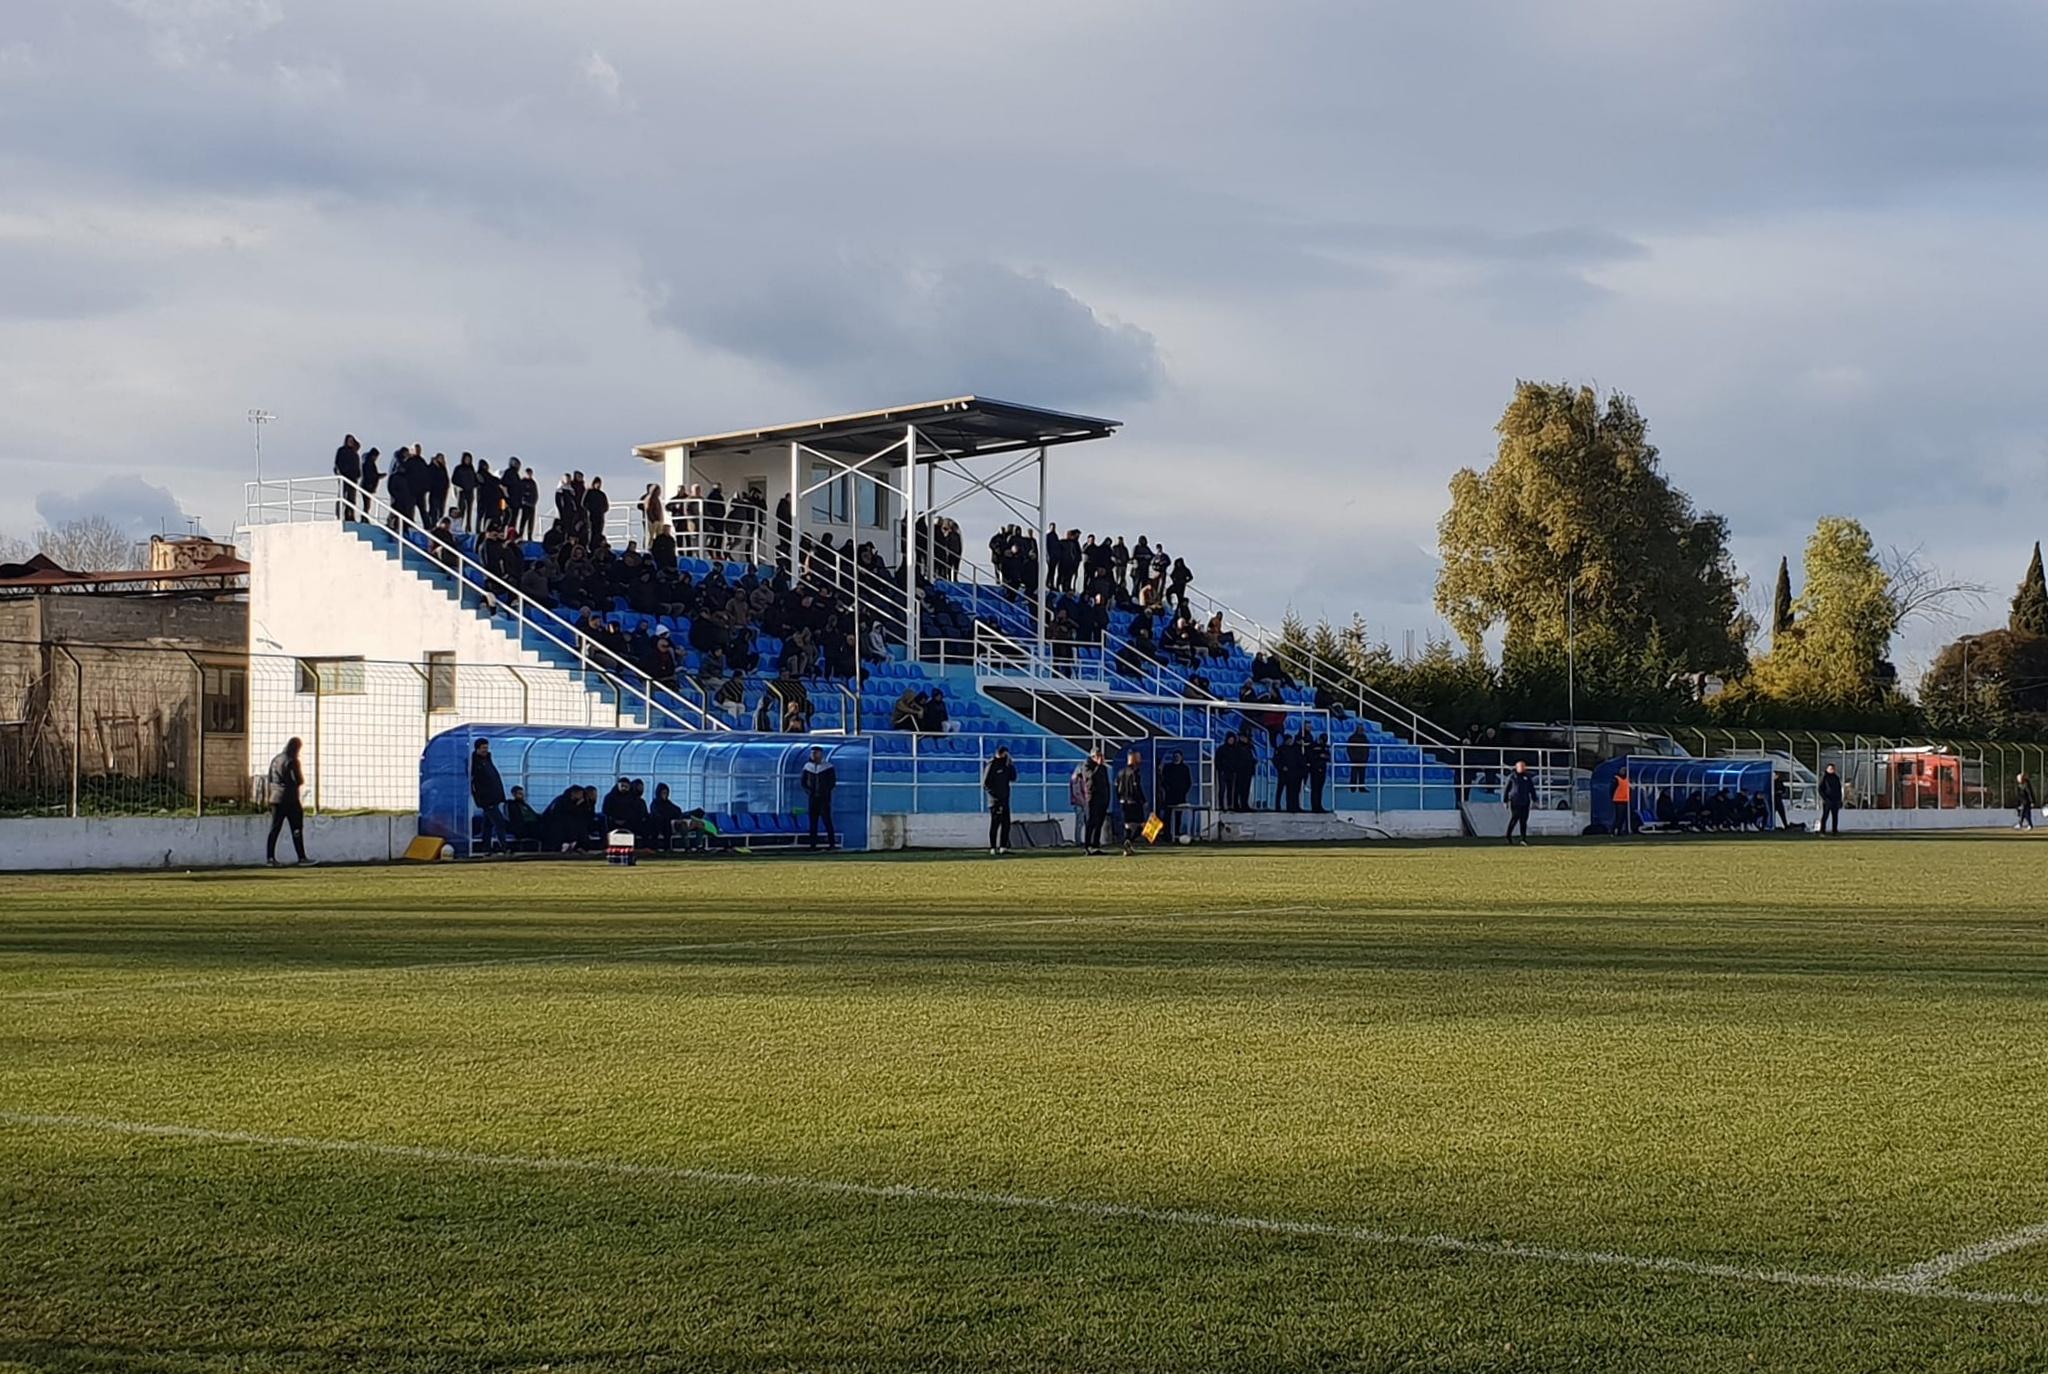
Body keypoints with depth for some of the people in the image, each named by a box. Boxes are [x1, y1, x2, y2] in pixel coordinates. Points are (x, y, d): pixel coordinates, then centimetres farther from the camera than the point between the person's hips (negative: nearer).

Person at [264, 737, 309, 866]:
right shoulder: (292, 761, -11)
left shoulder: (275, 760, 11)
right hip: (290, 800, -6)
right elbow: (300, 781, -11)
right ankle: (301, 857, -2)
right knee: (297, 829, -2)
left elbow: (269, 780, 15)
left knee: (274, 829, 6)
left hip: (275, 799, 6)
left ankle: (270, 857, 1)